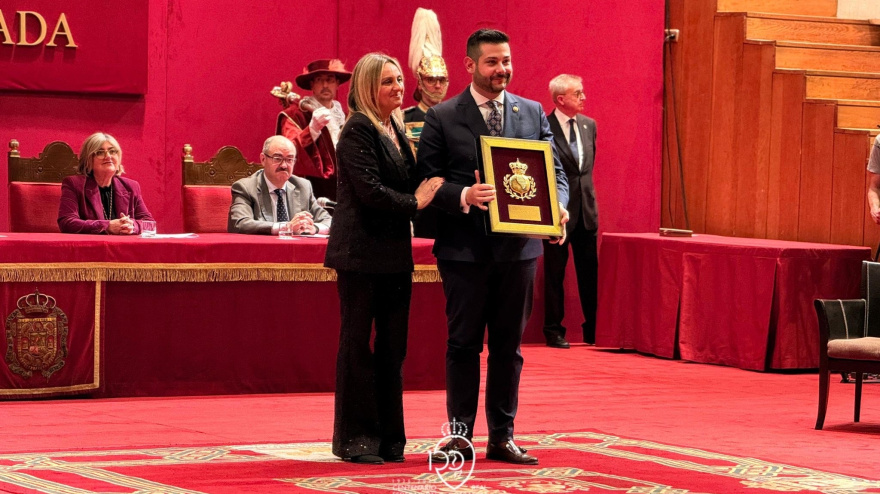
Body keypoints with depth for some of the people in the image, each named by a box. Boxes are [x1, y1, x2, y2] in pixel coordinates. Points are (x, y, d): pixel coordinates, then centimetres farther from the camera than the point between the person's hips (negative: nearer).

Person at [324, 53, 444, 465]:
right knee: (358, 345, -2)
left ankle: (388, 438, 13)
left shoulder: (397, 129, 16)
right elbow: (370, 190, -18)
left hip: (394, 253, 8)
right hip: (362, 253, -8)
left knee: (392, 346, 8)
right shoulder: (358, 130, -10)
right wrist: (415, 202, -11)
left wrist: (432, 190, 2)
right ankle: (354, 439, 4)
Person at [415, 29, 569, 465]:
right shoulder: (442, 118, -1)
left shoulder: (533, 113, 9)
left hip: (518, 246, 3)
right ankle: (460, 435, 9)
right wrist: (463, 196, -22)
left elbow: (555, 171, 9)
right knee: (463, 343, 3)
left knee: (508, 345, 8)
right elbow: (427, 181, -4)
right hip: (465, 247, -3)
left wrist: (558, 206, -11)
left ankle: (502, 437, 14)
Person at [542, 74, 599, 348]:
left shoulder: (589, 125, 7)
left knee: (590, 273, 7)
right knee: (555, 273, 4)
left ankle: (593, 330, 14)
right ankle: (554, 331, 12)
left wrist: (586, 191, 15)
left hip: (586, 209, 5)